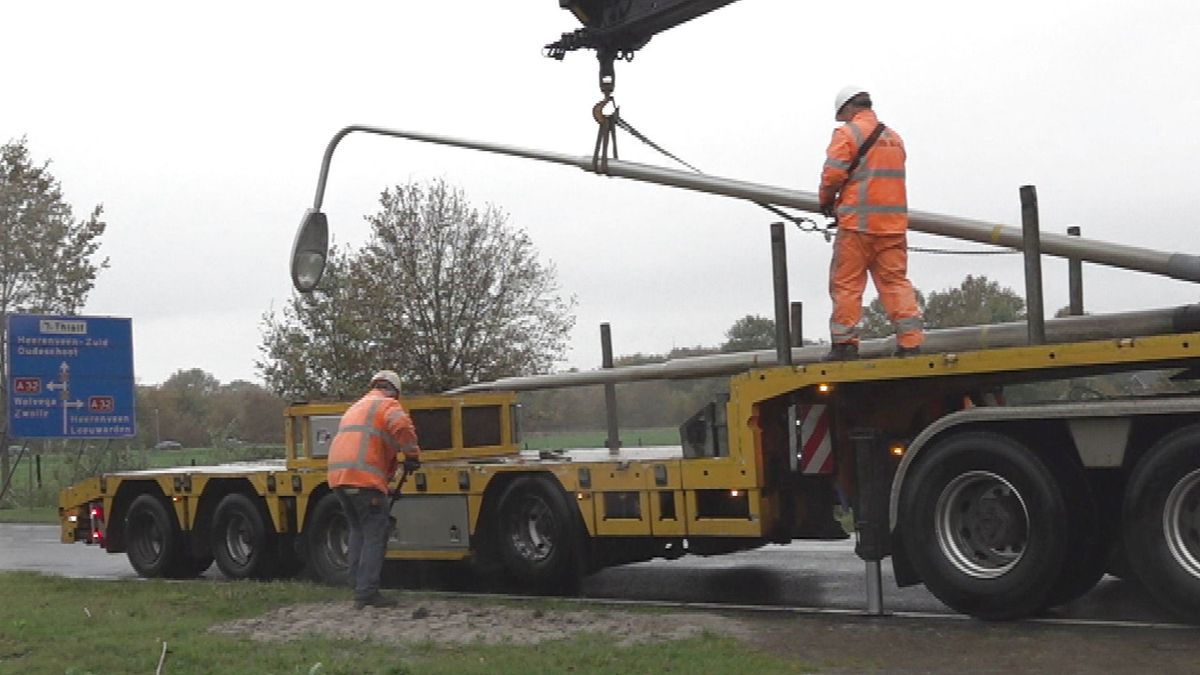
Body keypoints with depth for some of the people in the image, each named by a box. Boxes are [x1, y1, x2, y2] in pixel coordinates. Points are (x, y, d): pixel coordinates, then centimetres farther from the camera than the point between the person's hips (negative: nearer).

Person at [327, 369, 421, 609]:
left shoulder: (355, 407, 32)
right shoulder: (388, 404, 5)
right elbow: (402, 426, -18)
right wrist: (412, 456, -5)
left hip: (338, 475, 8)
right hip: (364, 477, -8)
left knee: (359, 531, 19)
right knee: (376, 534, -4)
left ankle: (358, 587, 19)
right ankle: (367, 593, -9)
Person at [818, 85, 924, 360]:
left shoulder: (848, 133, -3)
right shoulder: (894, 137, 19)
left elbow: (832, 175, -11)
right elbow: (888, 179, 18)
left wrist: (827, 202, 9)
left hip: (858, 223, -6)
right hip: (893, 222, 6)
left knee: (846, 284, 2)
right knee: (896, 282, 5)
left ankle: (844, 344, 4)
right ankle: (911, 341, -3)